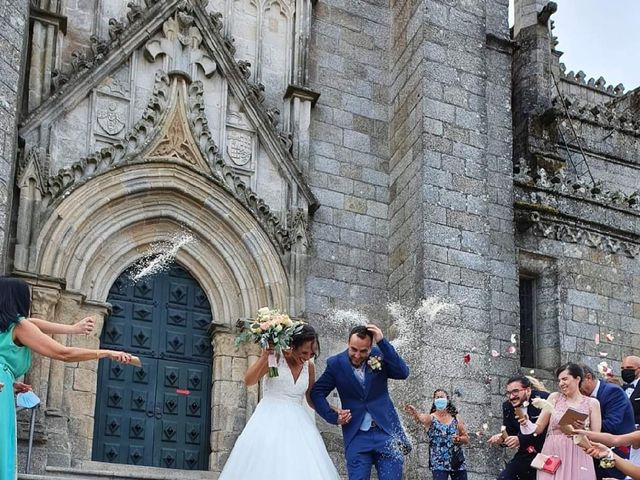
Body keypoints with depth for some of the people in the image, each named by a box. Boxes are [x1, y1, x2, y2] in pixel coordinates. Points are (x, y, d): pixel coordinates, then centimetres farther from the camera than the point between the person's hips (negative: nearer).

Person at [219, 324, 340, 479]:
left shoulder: (309, 366, 8)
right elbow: (248, 380, -13)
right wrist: (265, 355, -22)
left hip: (297, 424, 4)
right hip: (271, 421, -4)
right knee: (267, 467, -10)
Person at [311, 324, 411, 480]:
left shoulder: (380, 355, 0)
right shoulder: (336, 364, -1)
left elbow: (403, 373, -13)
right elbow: (317, 392, 7)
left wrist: (382, 342, -18)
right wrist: (333, 417, -6)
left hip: (387, 432, 0)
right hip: (357, 436, 0)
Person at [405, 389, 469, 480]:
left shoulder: (456, 418, 7)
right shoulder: (431, 418, -3)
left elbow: (466, 439, 11)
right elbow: (422, 418, -28)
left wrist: (459, 439, -12)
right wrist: (415, 413, -51)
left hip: (457, 462, 3)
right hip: (439, 464, -3)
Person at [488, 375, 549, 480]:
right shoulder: (508, 406, 2)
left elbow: (545, 431, -23)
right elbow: (510, 433, 6)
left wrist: (521, 439, -30)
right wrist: (501, 438, -18)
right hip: (525, 455, 6)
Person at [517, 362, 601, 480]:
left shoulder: (592, 403, 4)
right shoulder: (554, 397, 6)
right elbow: (539, 428, 5)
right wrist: (527, 424, -14)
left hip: (577, 458, -1)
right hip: (552, 456, 1)